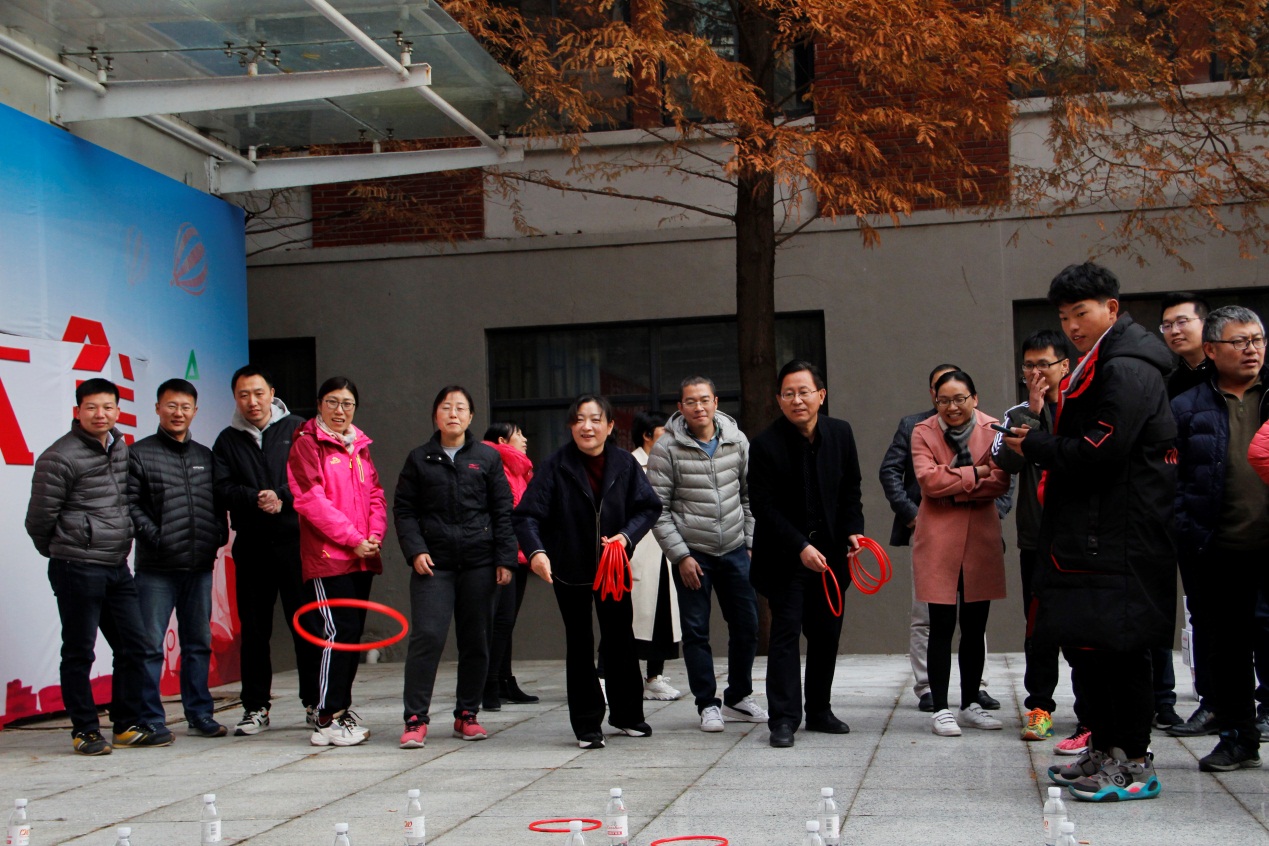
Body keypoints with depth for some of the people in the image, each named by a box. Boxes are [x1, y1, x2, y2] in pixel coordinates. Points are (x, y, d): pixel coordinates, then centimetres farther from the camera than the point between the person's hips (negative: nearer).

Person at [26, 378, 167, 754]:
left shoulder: (120, 448, 11)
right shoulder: (60, 457, -12)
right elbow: (39, 518, -7)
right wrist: (63, 553, 6)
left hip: (118, 567, 7)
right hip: (77, 569, -7)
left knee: (133, 644, 9)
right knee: (80, 652, 1)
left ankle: (128, 725, 19)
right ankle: (85, 730, 11)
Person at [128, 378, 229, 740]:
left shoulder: (205, 456, 15)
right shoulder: (139, 453, 0)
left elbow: (218, 505, 17)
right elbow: (130, 506, -6)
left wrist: (219, 535, 1)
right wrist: (155, 537, -15)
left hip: (200, 566, 5)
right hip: (156, 569, -5)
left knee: (199, 644, 11)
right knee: (151, 646, -2)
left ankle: (199, 715, 19)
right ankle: (150, 720, 5)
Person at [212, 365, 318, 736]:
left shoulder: (296, 430, 5)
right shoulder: (228, 441, 11)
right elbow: (221, 488, 0)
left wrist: (282, 497, -15)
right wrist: (255, 499, -16)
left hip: (296, 541, -2)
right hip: (251, 545, 2)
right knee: (254, 629, 6)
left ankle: (315, 703, 9)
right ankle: (256, 707, 14)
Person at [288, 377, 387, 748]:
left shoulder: (360, 447, 18)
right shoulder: (307, 443, -3)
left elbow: (376, 495, 16)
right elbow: (311, 500, -11)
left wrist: (375, 534, -2)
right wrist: (352, 538, -14)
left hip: (362, 558, 7)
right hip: (327, 556, -7)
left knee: (353, 634, 9)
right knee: (337, 633, -11)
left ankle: (342, 713, 17)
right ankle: (327, 721, -7)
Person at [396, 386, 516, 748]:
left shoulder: (488, 457, 8)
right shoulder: (419, 459, 8)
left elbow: (503, 512, 7)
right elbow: (403, 510, 7)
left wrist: (505, 559, 0)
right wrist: (415, 550, -7)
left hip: (478, 562, 1)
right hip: (433, 562, -1)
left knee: (476, 640, 5)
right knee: (427, 636, -11)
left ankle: (467, 714, 17)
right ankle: (415, 719, -6)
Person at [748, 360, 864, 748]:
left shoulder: (840, 433, 1)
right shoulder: (766, 445, -14)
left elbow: (851, 490, 11)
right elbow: (764, 508, -14)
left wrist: (852, 530, -5)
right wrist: (801, 548, -21)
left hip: (829, 550, 5)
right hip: (785, 556, -4)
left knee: (827, 633, 10)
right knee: (786, 632, -8)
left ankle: (819, 710, 22)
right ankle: (783, 719, -4)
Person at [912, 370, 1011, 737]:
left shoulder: (992, 429, 3)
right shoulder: (923, 432, 0)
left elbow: (1000, 481, -8)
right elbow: (928, 479, -15)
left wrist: (953, 485, -14)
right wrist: (975, 474, -12)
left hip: (981, 539, 2)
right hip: (938, 540, -2)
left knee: (975, 627, 10)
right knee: (942, 627, -2)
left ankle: (971, 705, 21)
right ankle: (940, 709, 4)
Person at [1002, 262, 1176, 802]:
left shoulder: (1126, 370, -13)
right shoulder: (1100, 367, 20)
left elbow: (1098, 452, -20)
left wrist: (1034, 446, -8)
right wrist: (1039, 443, 5)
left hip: (1120, 539, -10)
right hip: (1091, 534, 10)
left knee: (1118, 646, -7)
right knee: (1088, 643, 13)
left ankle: (1135, 763, 0)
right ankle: (1103, 752, 22)